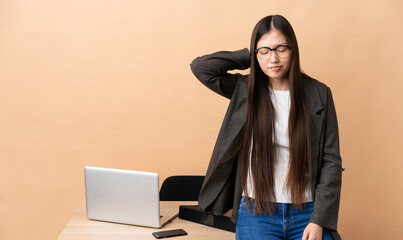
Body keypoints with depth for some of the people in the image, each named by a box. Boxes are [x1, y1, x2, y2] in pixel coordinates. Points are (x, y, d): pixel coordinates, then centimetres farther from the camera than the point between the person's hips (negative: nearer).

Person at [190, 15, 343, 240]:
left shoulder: (318, 94, 4)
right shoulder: (245, 89, 6)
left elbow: (331, 161, 2)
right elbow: (200, 67, -6)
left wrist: (319, 220, -7)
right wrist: (250, 58, 1)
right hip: (256, 211, 0)